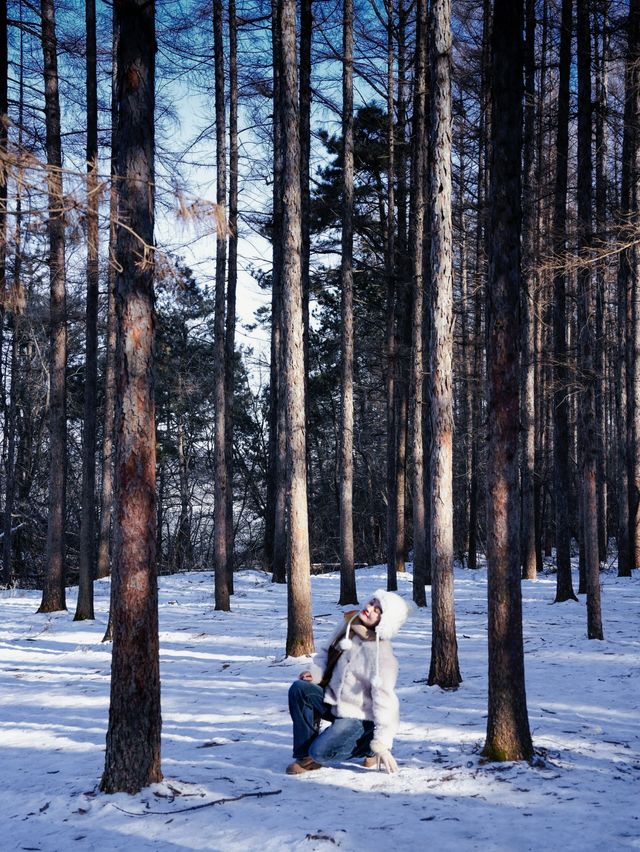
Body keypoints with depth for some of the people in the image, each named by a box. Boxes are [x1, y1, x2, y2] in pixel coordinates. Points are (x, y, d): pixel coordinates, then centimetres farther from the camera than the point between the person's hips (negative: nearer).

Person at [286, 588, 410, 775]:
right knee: (298, 689, -16)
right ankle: (305, 755, -4)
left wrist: (382, 745, -21)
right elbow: (327, 653, 13)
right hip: (333, 698, 7)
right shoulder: (348, 625, -5)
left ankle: (367, 745, 6)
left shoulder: (382, 655, -26)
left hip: (359, 715, -7)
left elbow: (384, 700, -23)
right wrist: (315, 672, -7)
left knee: (321, 752, -21)